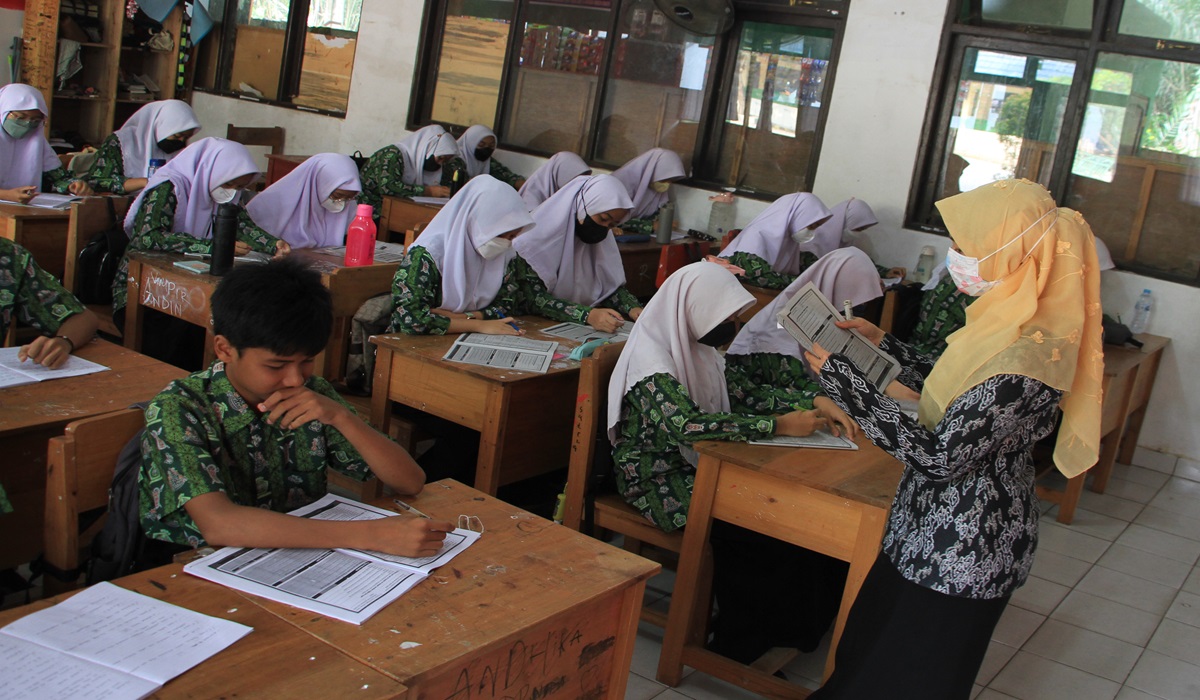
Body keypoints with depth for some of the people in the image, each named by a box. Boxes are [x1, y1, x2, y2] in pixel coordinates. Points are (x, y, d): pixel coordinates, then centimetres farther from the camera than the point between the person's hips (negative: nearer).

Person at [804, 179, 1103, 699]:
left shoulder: (1023, 363, -30)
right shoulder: (1011, 321, 0)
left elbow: (937, 458, -28)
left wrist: (842, 379, -25)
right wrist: (882, 343, 11)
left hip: (963, 551, -9)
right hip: (939, 527, 9)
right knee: (869, 651, 23)